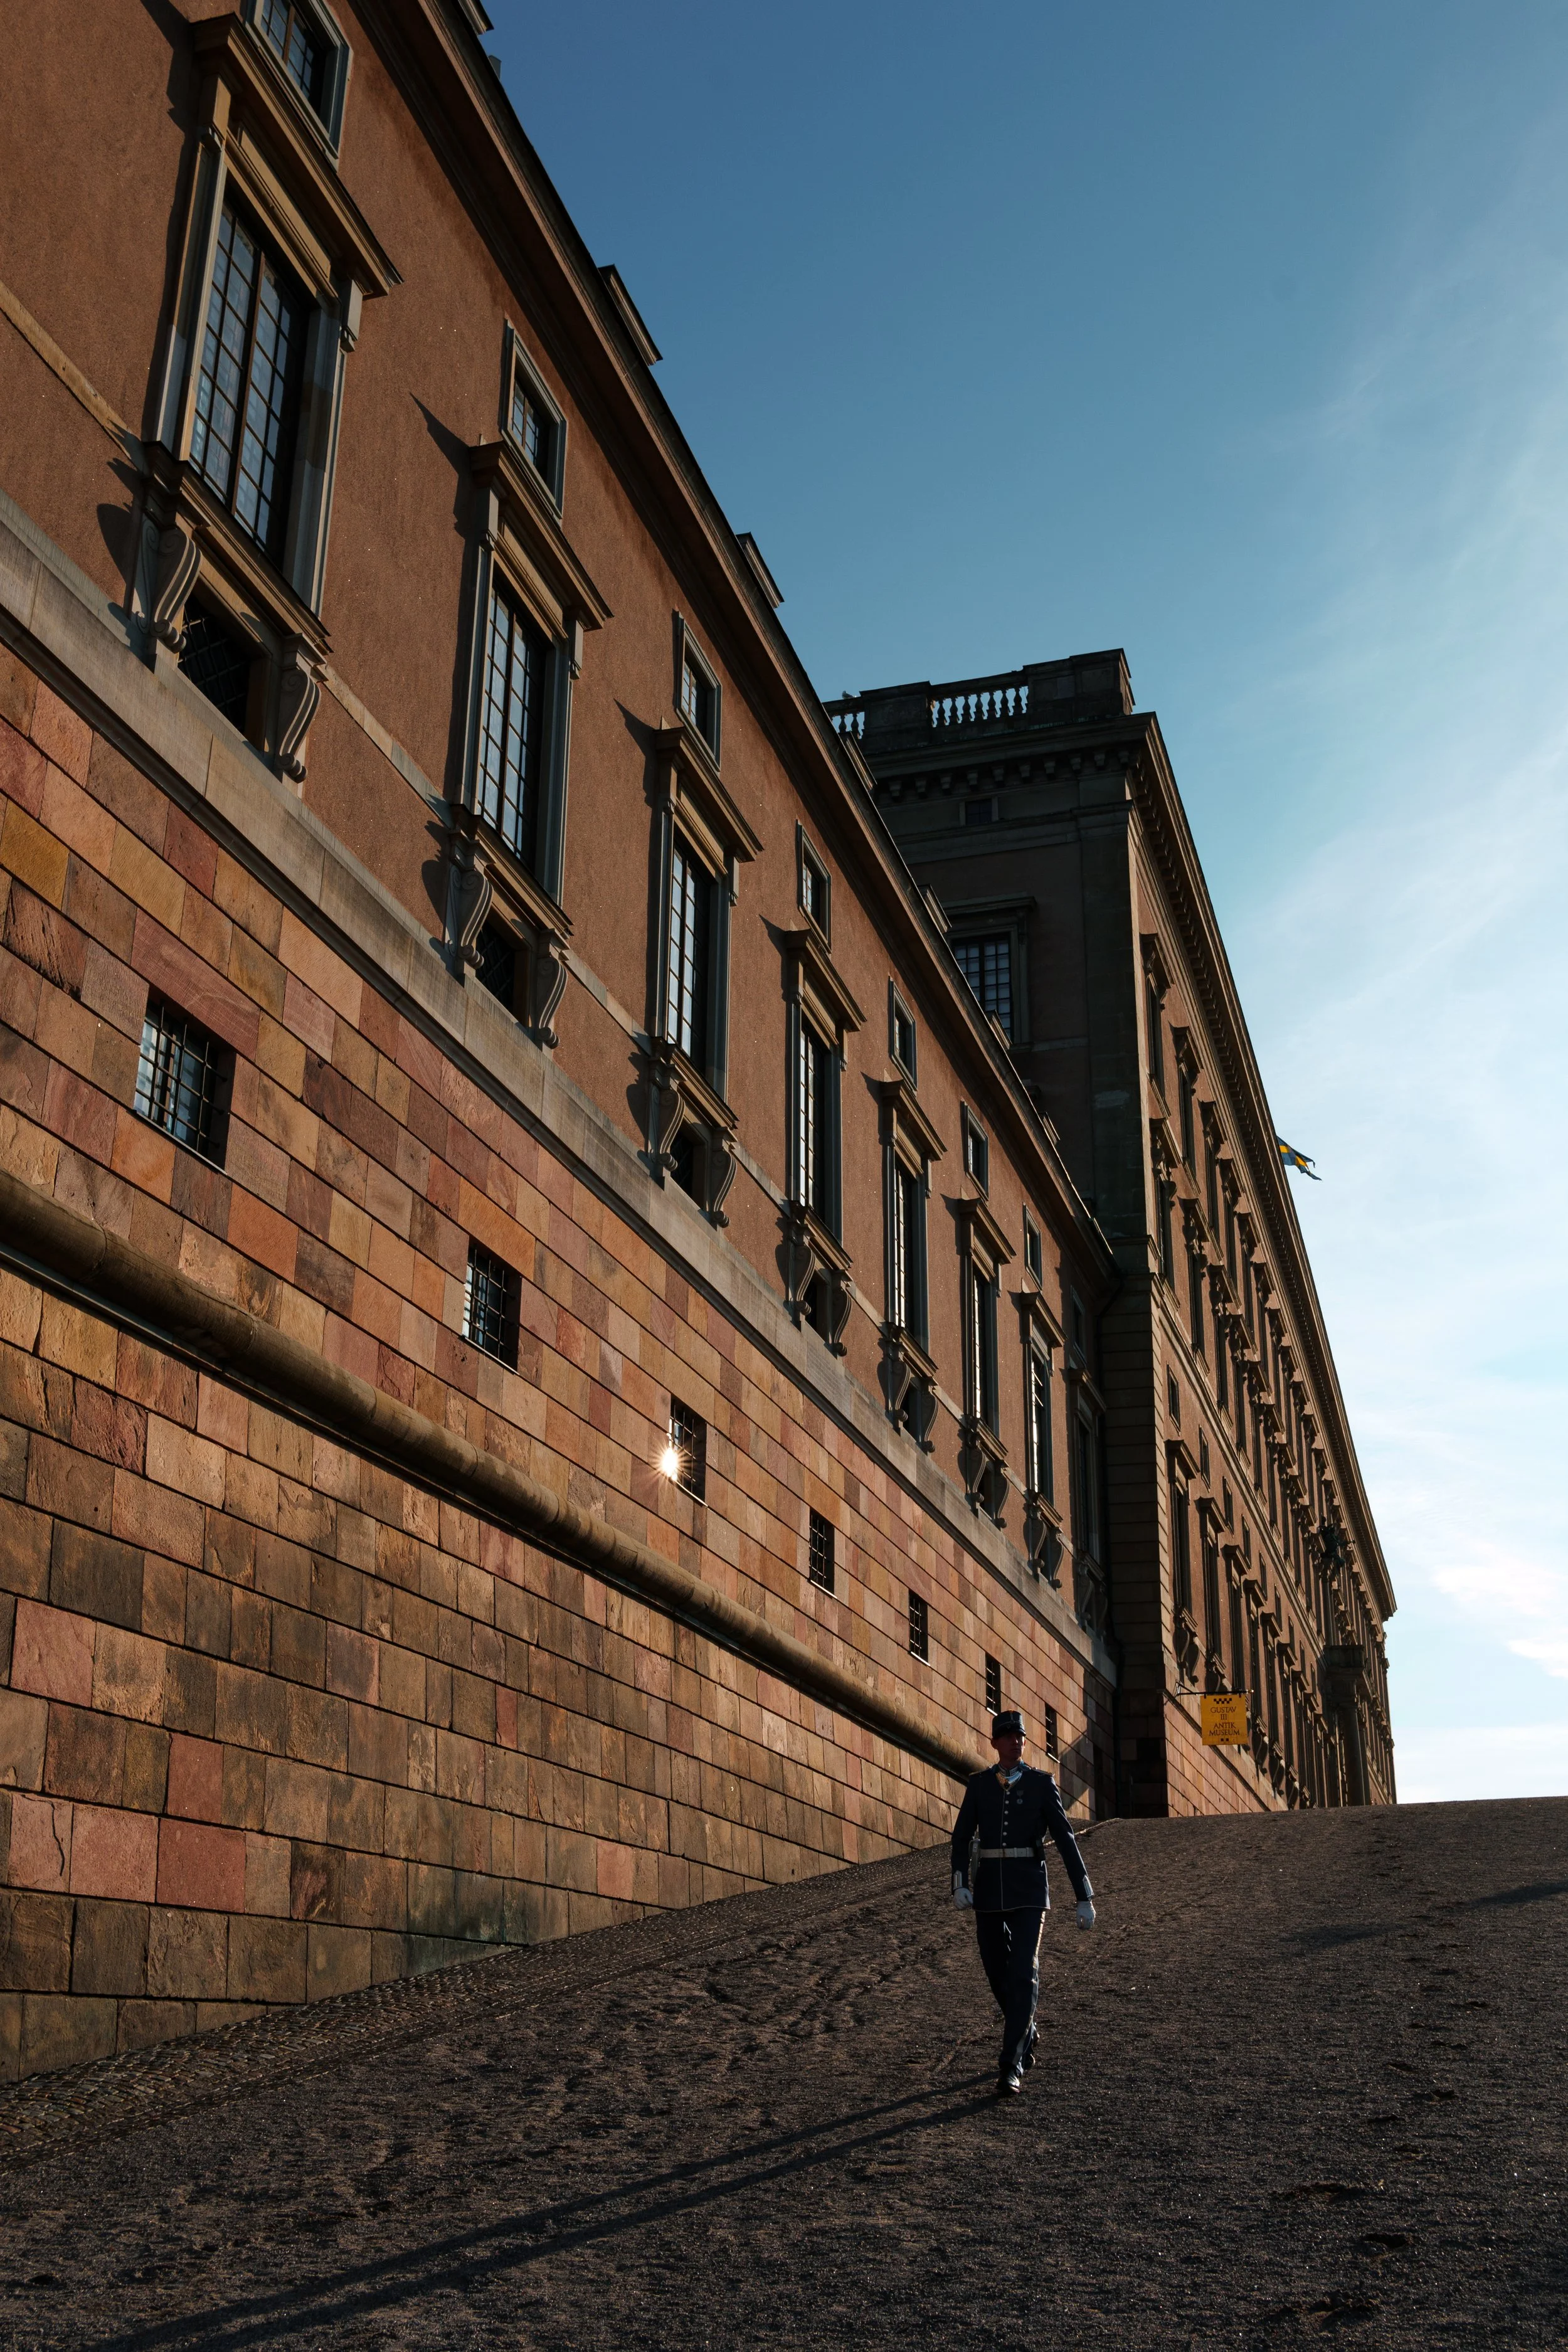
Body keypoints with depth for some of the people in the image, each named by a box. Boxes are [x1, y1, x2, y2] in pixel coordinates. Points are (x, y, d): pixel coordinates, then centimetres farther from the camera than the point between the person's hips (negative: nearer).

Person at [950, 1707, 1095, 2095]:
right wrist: (960, 1886, -16)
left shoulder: (1042, 1784, -2)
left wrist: (1085, 1897, -7)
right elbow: (961, 1837, 0)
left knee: (1023, 1974, -13)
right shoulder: (979, 1785, 5)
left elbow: (1066, 1840, -3)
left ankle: (1011, 2068, -10)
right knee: (996, 1972, 12)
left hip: (1029, 1889, -3)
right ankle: (1027, 2032, 41)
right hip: (989, 1888, 3)